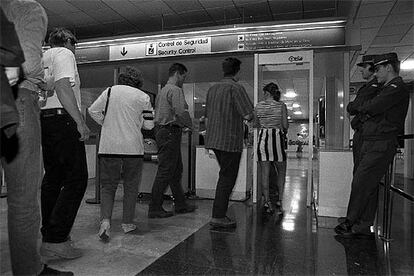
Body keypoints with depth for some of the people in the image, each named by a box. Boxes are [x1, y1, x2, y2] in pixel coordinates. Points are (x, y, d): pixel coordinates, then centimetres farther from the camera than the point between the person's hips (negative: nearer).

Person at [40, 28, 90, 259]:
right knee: (76, 179, -10)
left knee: (53, 178, 15)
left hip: (43, 119, 10)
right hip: (62, 119, -10)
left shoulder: (42, 57, 25)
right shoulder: (64, 53, 1)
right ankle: (55, 241, -13)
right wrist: (80, 122, -19)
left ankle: (49, 231, 23)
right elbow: (62, 86, -16)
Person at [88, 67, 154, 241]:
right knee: (131, 187, 12)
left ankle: (105, 220, -7)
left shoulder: (110, 91, 5)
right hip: (133, 147, -1)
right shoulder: (143, 97, 1)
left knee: (108, 186, 10)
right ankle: (127, 223, 19)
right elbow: (149, 125, 2)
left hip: (109, 147, 1)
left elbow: (93, 110, 4)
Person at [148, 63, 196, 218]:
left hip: (161, 131, 10)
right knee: (165, 172, -5)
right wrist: (189, 125, -4)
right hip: (171, 133, -10)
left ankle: (181, 205, 24)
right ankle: (154, 208, 3)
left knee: (176, 170, 15)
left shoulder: (162, 91, 20)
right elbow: (181, 112, -22)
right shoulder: (175, 90, -10)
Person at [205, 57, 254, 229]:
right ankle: (218, 217, 6)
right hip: (230, 140, -8)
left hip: (214, 139, 8)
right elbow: (248, 115, -19)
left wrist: (209, 143, 24)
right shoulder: (236, 88, -11)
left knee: (225, 176, 19)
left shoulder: (212, 89, 13)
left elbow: (207, 117, 17)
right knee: (227, 178, 1)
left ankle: (219, 214, 25)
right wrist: (250, 117, 6)